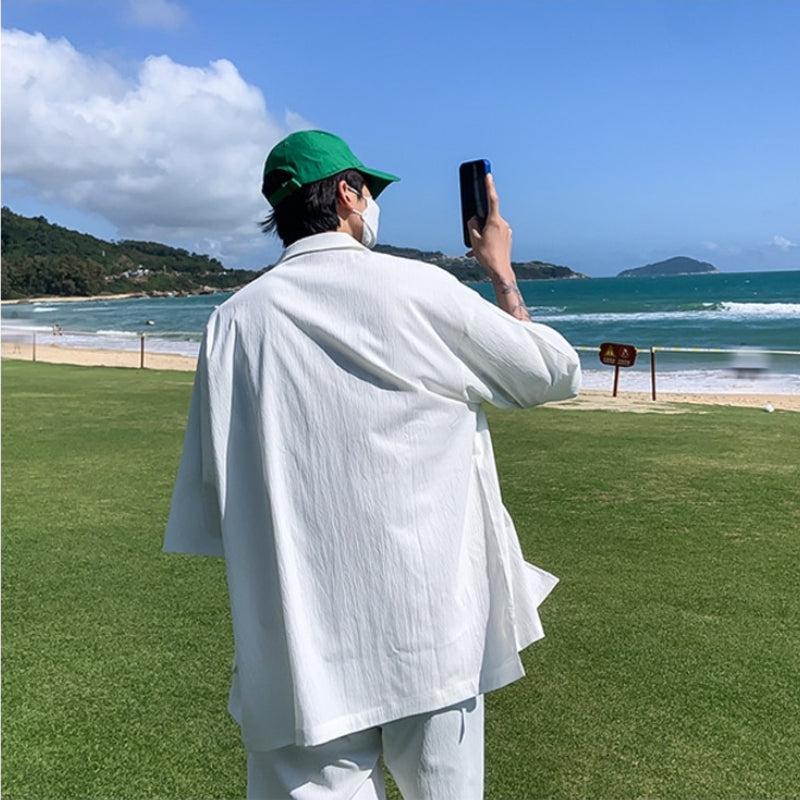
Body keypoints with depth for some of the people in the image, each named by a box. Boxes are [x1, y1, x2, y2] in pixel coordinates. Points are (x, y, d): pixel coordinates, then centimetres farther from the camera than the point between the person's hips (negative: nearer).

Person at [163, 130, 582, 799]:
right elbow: (556, 373, 5)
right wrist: (501, 272, 17)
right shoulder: (420, 289, -8)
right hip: (433, 629, -1)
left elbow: (210, 502, 2)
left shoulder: (234, 320, -2)